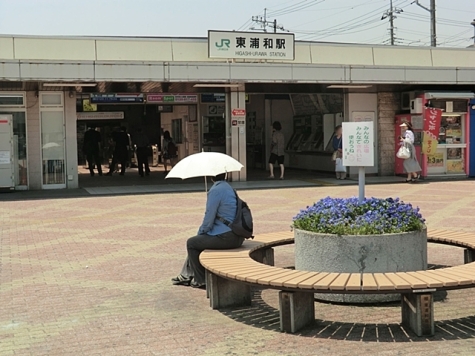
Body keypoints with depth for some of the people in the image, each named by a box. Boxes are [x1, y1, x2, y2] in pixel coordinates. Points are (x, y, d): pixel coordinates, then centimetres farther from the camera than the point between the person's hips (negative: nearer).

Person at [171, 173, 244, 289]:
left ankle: (200, 280, 17)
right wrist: (202, 232, 20)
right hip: (236, 236, 9)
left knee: (191, 243, 8)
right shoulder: (228, 188, 14)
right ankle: (187, 276, 35)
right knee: (198, 240, 25)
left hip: (226, 237, -9)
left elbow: (209, 218, -14)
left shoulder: (215, 191, -16)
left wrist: (200, 232, 5)